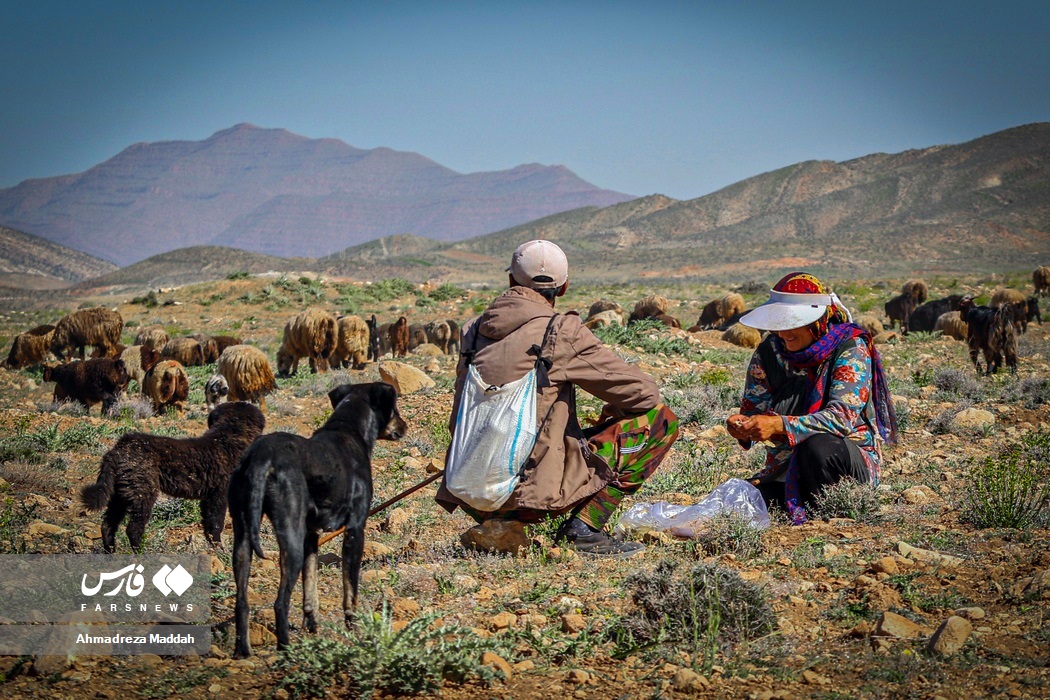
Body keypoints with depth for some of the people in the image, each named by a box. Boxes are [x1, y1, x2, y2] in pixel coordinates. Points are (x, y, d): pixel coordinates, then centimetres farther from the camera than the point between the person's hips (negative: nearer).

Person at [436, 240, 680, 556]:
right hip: (532, 487, -6)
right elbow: (643, 393, -2)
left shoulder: (474, 331, 10)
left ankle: (502, 525, 15)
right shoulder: (561, 331, -8)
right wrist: (614, 411, 20)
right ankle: (585, 528, 0)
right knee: (660, 420, 4)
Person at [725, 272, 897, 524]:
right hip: (787, 467, 4)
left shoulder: (850, 349, -12)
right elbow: (753, 407, 1)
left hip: (849, 461, -4)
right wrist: (743, 427, -25)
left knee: (817, 445, -37)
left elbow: (843, 417, -25)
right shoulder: (769, 352, 2)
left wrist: (780, 425, -38)